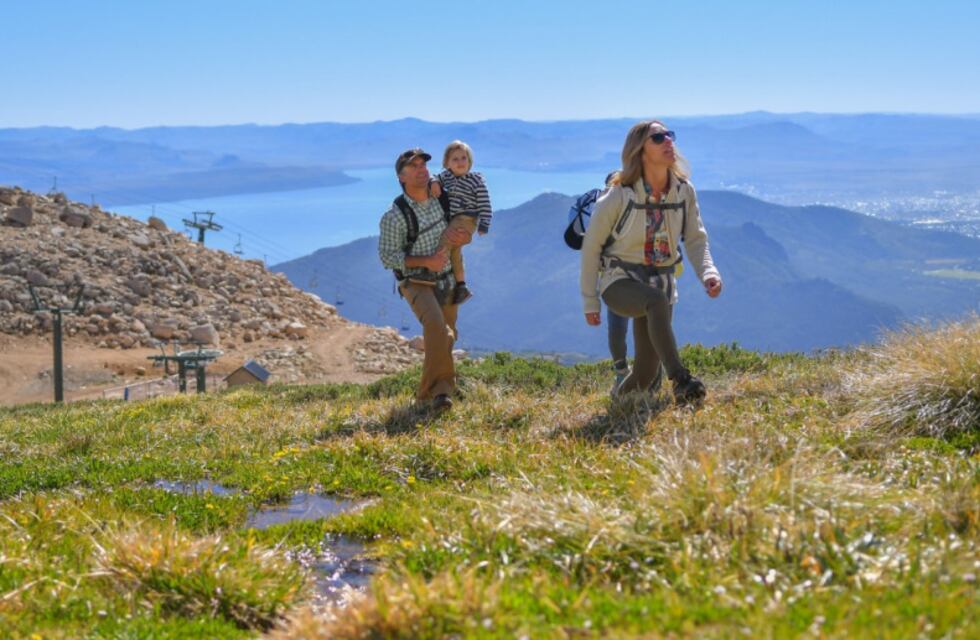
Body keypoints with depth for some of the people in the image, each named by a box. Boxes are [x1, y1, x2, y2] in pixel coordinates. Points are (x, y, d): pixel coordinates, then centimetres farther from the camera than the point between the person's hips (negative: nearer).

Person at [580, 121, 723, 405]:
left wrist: (708, 273, -21)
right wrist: (590, 301, -5)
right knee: (657, 302, -40)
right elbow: (591, 245, -7)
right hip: (620, 280, -4)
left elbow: (695, 239, 0)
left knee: (646, 374, 1)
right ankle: (680, 381, -46)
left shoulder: (684, 191, -5)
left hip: (661, 282, 4)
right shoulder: (619, 196, -16)